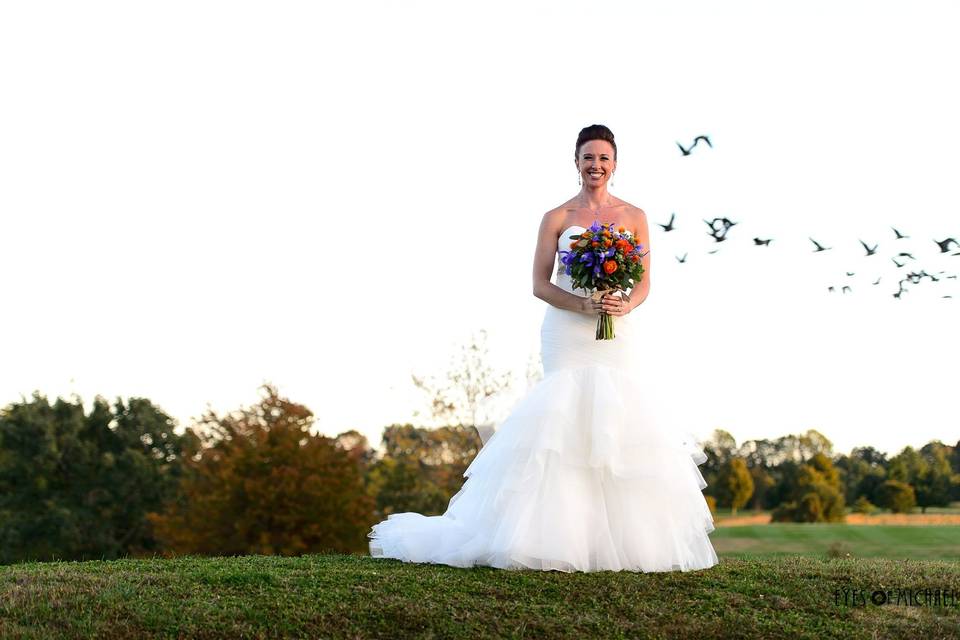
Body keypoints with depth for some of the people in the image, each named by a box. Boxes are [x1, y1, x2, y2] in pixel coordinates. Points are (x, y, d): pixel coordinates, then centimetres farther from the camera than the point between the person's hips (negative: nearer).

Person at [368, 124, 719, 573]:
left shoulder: (634, 216, 11)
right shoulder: (557, 218, 5)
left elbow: (644, 283, 9)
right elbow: (540, 284, 1)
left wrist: (626, 305, -13)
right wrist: (582, 305, -15)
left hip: (621, 337, 2)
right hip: (570, 335, -2)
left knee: (622, 428, -4)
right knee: (565, 426, -9)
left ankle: (625, 537, 3)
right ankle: (564, 534, -5)